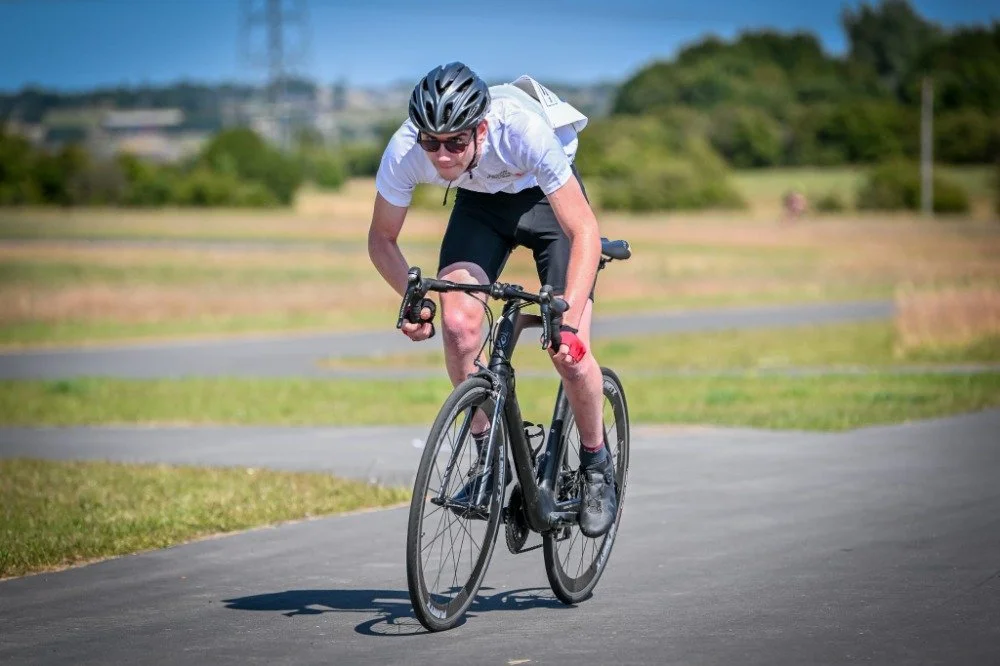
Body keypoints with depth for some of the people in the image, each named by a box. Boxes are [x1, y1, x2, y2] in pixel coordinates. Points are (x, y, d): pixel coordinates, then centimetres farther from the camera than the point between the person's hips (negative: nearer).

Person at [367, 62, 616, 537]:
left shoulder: (524, 131, -40)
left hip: (547, 197, -3)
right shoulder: (404, 151, -30)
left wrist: (569, 320, -45)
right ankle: (489, 456, -1)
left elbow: (584, 231, -35)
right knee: (458, 324, -22)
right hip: (480, 203, 3)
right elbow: (382, 238, -11)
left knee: (570, 350, -16)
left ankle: (597, 464, 10)